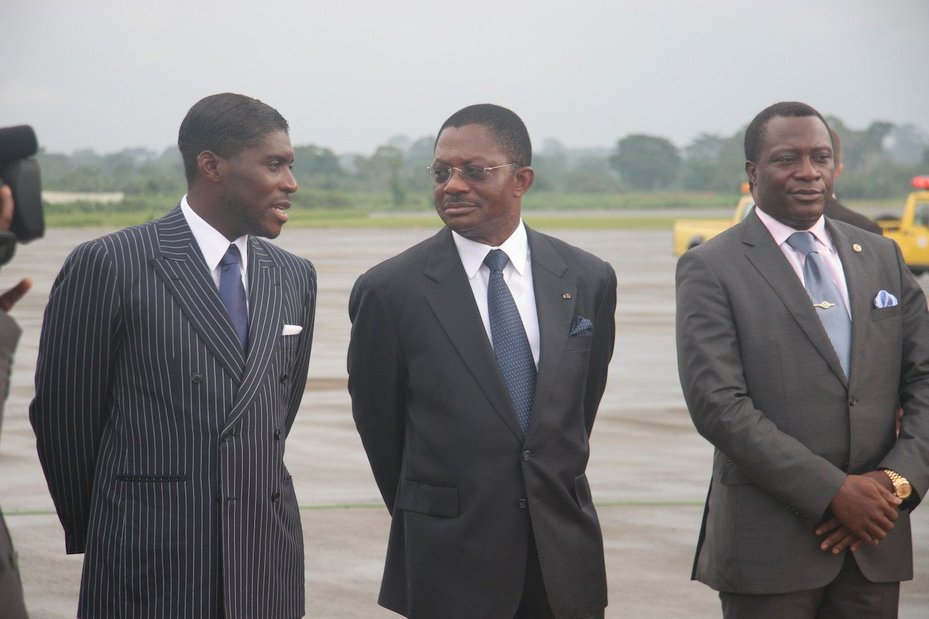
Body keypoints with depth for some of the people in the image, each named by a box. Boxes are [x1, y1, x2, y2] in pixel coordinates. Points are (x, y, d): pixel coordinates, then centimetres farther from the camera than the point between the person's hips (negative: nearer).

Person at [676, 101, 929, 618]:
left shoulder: (883, 258, 13)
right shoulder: (711, 269, -2)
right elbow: (718, 404, -12)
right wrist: (834, 492, -16)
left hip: (876, 544, 4)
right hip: (769, 545, -4)